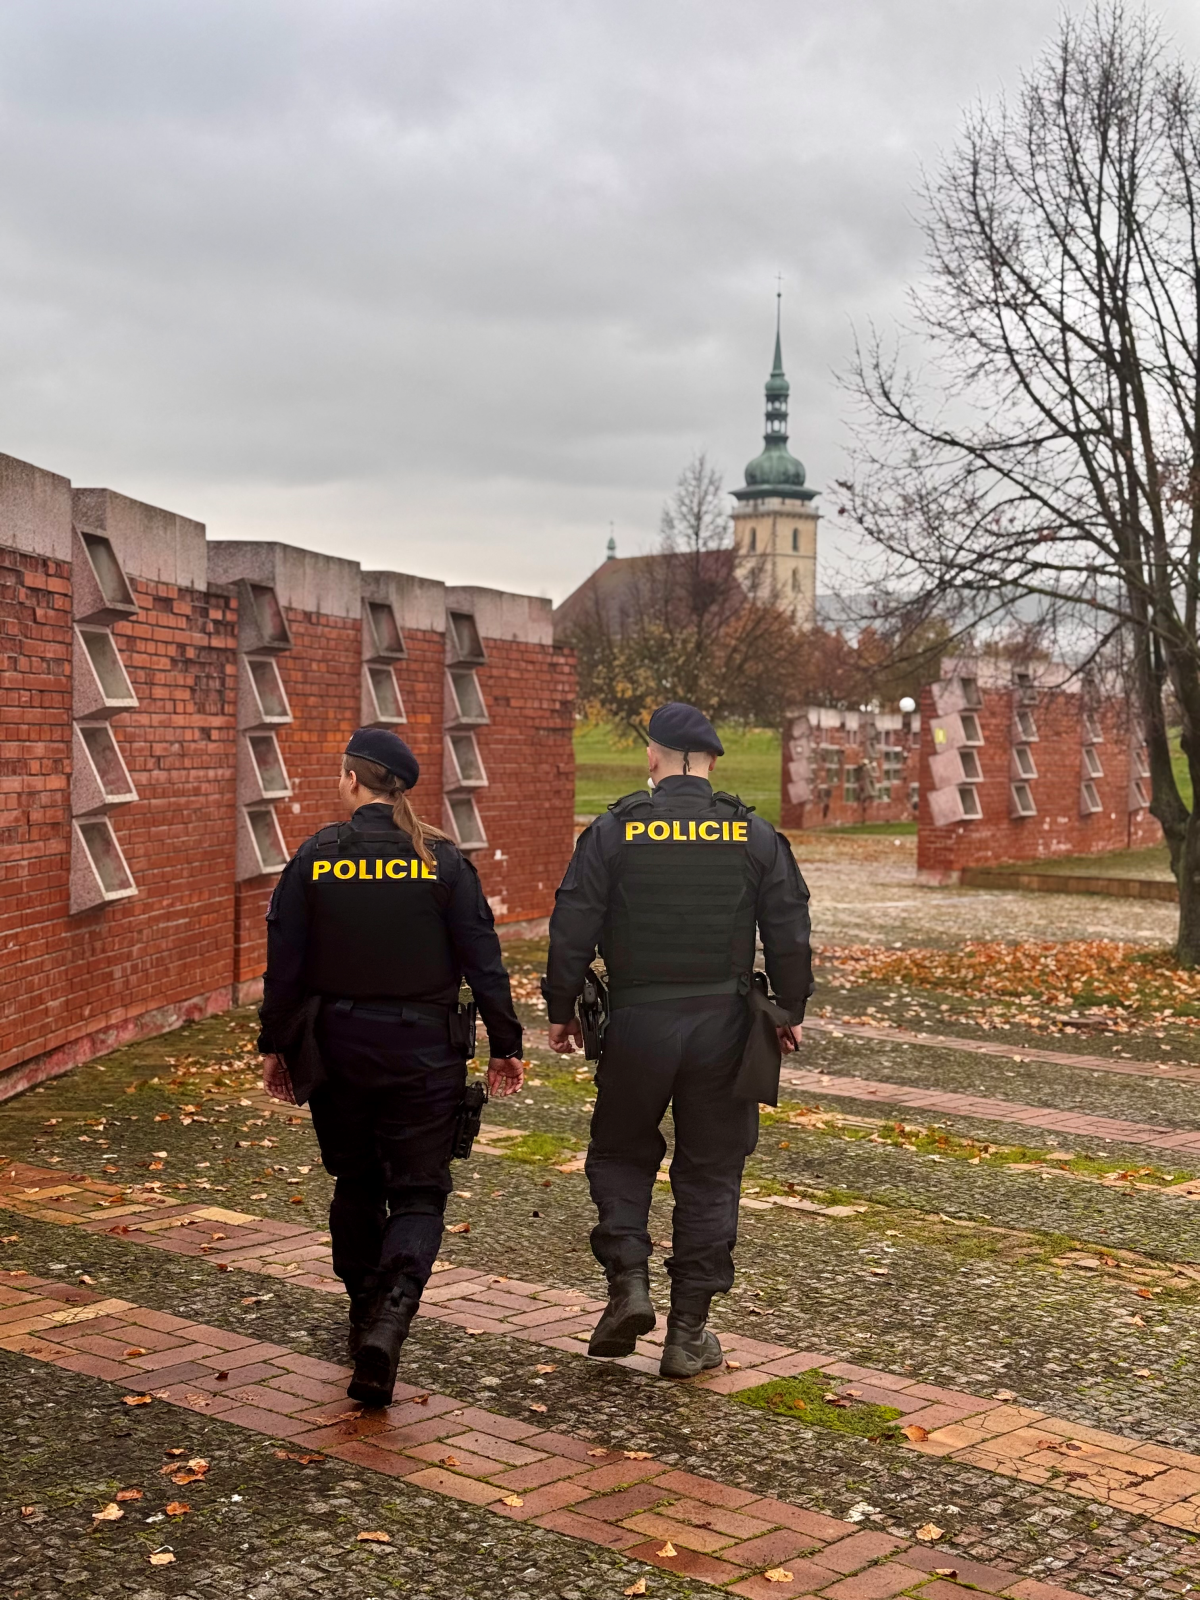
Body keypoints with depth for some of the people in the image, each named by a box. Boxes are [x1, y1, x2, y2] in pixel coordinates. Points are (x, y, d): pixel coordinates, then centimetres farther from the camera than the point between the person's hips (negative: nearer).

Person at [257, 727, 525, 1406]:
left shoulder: (314, 859, -5)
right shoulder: (443, 860, -6)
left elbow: (285, 962, -2)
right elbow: (482, 960, -5)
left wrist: (275, 1045, 9)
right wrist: (506, 1044, 4)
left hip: (339, 1042, 1)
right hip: (424, 1046, -1)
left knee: (357, 1183, 19)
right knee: (419, 1190, 4)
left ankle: (367, 1317, 29)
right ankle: (390, 1316, -19)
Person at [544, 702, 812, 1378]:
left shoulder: (614, 832, -4)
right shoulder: (755, 835, 0)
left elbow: (573, 931, -4)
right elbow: (790, 933, 2)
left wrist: (562, 1011, 8)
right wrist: (791, 1011, 15)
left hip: (637, 1021, -1)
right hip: (723, 1024, 1)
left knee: (621, 1153, 19)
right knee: (709, 1172, 10)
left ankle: (629, 1282, 1)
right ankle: (690, 1333, 13)